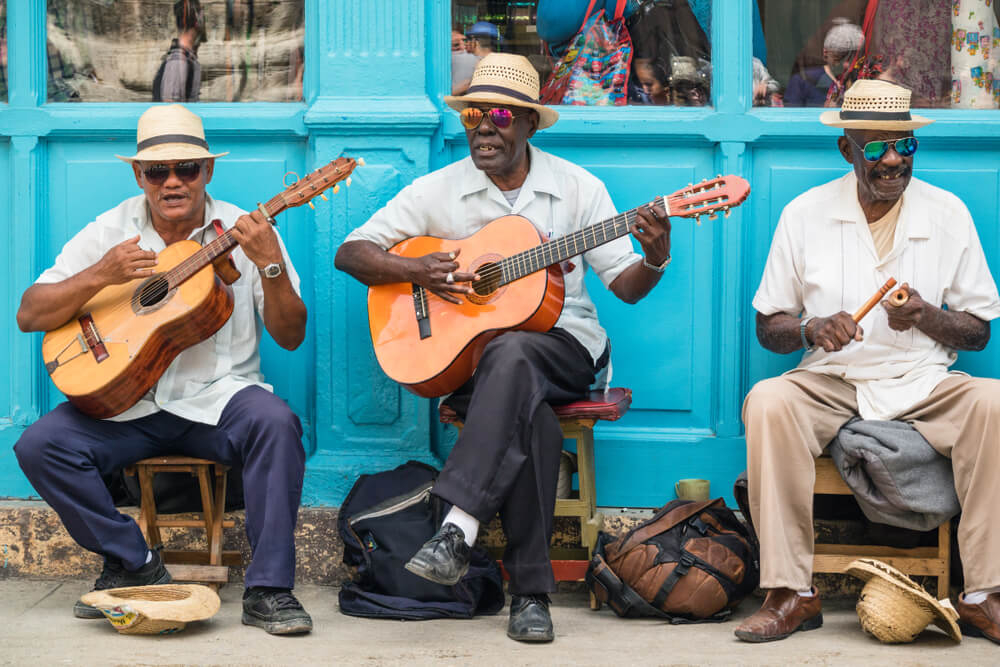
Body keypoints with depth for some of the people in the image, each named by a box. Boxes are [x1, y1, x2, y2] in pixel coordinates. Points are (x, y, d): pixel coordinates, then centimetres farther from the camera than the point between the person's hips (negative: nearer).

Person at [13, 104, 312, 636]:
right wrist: (100, 277, -18)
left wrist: (272, 266, -22)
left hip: (217, 397, -2)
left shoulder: (243, 233, 0)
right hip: (125, 399, 2)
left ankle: (268, 590, -24)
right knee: (39, 446, -21)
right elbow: (29, 316, -2)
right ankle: (134, 565, -3)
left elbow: (290, 337, -5)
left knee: (276, 424, -33)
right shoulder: (109, 233, 3)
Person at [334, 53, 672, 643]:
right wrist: (415, 270, -13)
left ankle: (458, 531, -47)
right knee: (528, 412, -36)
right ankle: (531, 590, -35)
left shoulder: (577, 188, 5)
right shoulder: (438, 191, 5)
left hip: (562, 343, -1)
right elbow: (351, 253, 5)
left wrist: (654, 261, -20)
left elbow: (626, 286, 3)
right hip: (469, 351, 1)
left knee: (511, 353, -39)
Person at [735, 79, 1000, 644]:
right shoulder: (805, 213, 3)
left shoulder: (948, 213, 4)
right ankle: (792, 593, -26)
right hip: (831, 384, 0)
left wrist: (926, 317, -14)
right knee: (768, 402, -32)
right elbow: (768, 327, 7)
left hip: (924, 384, 0)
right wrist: (811, 329, -16)